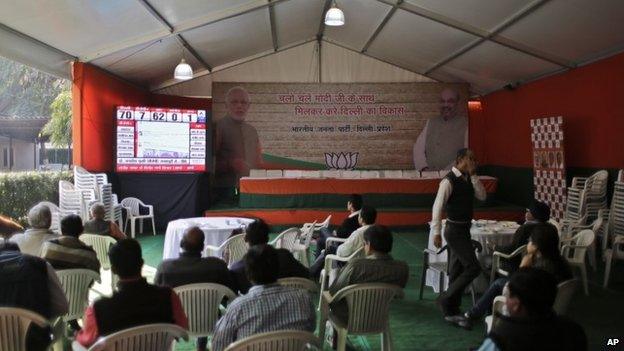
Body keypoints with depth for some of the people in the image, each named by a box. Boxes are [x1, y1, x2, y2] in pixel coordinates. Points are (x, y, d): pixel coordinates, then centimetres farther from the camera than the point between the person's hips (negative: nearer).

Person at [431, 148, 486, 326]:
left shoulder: (468, 179, 10)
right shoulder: (449, 181, -16)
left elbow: (482, 196, 3)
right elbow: (437, 206, -18)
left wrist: (473, 175, -5)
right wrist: (436, 232, -20)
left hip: (464, 229, 9)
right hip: (454, 230, -9)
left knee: (457, 271, 13)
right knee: (473, 267, -13)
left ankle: (451, 311, 23)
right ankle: (445, 299, 0)